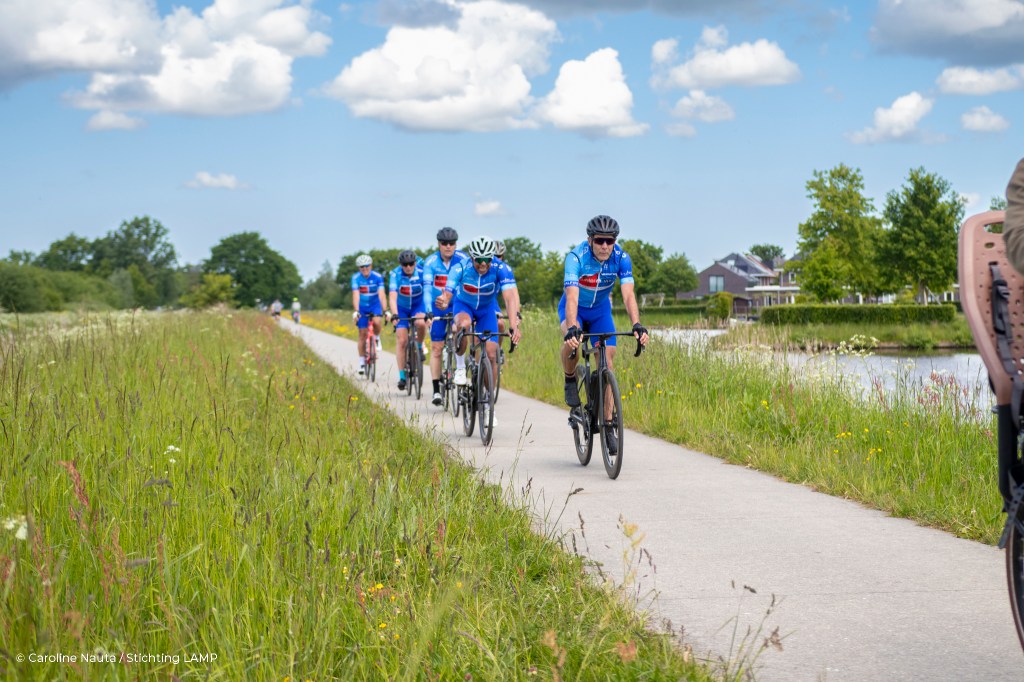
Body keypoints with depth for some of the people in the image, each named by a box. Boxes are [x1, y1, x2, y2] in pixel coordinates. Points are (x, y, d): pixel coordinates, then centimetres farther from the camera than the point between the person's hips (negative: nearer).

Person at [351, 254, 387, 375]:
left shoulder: (377, 277, -20)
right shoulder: (356, 278, -19)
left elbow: (381, 295, -28)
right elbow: (355, 295, -29)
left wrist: (385, 310, -39)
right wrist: (356, 311, -41)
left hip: (375, 305, -1)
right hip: (362, 307, 1)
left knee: (376, 322, -32)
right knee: (362, 334, -2)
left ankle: (377, 338, 1)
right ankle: (362, 363, 9)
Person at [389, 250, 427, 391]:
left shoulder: (422, 274, -22)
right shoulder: (396, 274, -24)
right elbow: (392, 296, -33)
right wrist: (394, 314, -48)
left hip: (418, 305, 0)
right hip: (402, 308, 0)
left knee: (420, 323, -34)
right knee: (402, 341, -10)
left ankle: (419, 346, -4)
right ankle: (402, 376, -2)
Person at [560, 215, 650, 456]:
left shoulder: (621, 259, -23)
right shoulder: (576, 258, -31)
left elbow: (628, 295, -32)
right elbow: (572, 297, -42)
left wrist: (637, 325, -49)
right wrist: (572, 328, -57)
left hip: (601, 310, 3)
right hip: (575, 309, -3)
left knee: (606, 362, -7)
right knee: (572, 342, -36)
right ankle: (570, 381, -5)